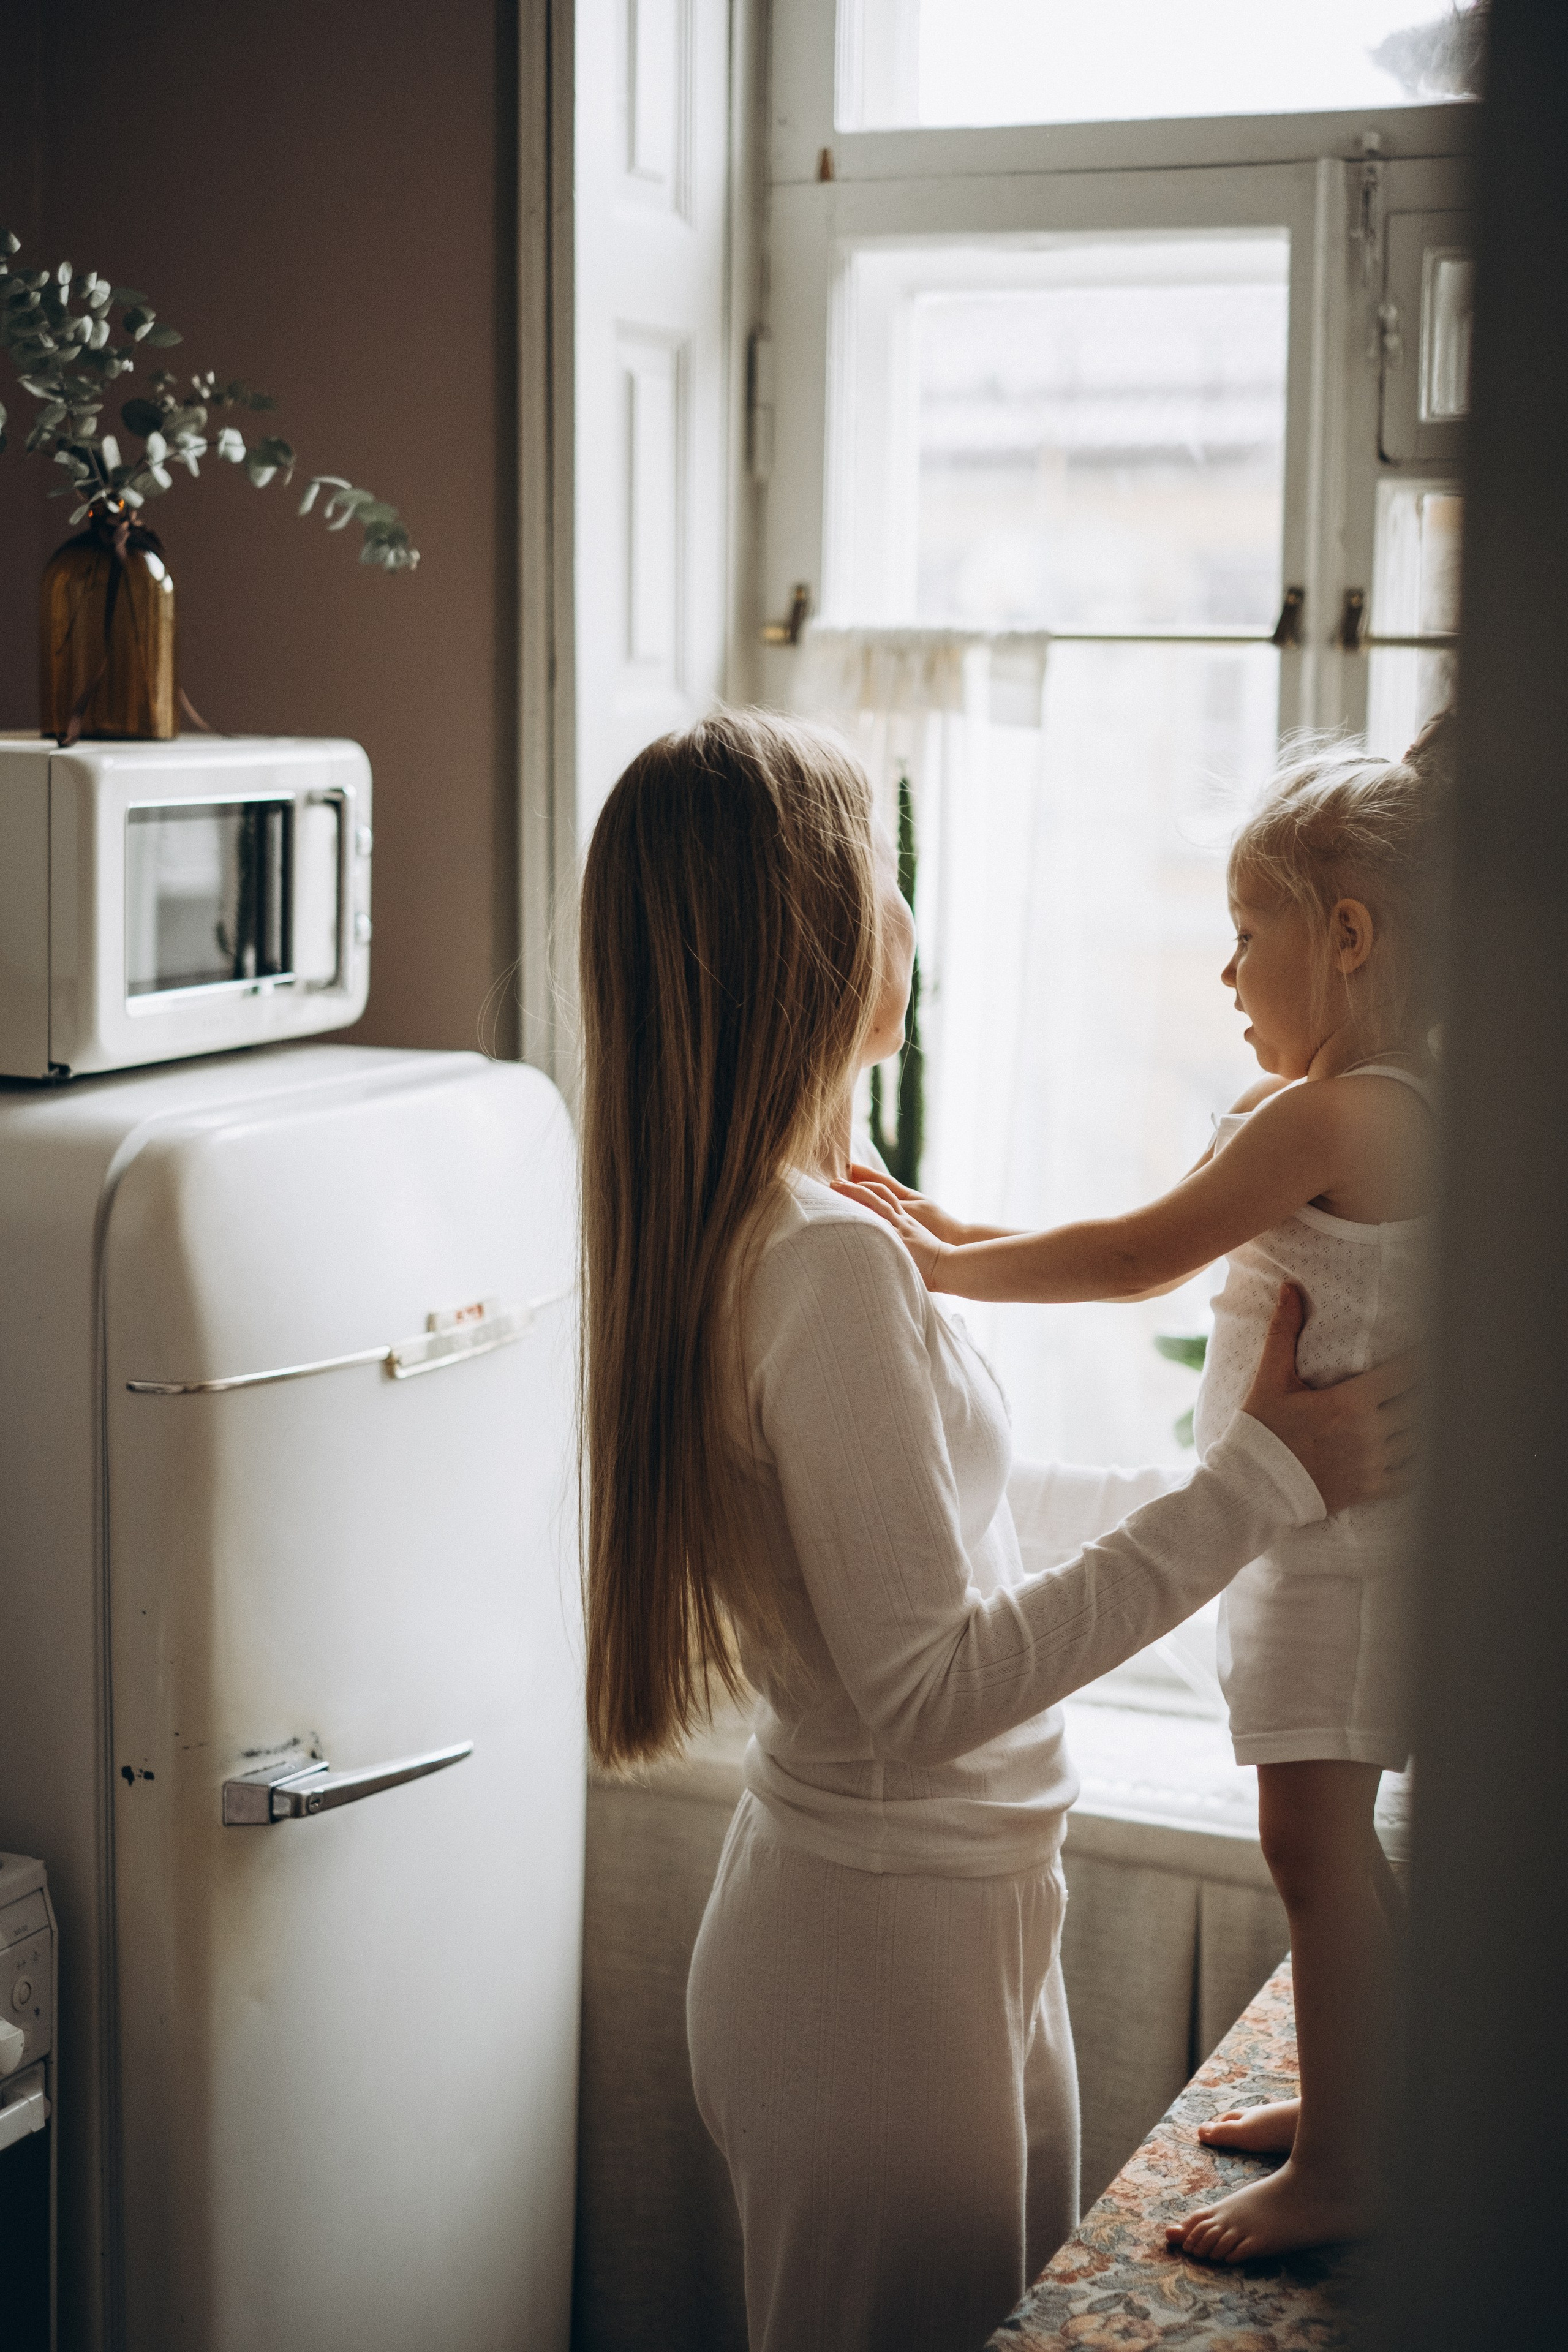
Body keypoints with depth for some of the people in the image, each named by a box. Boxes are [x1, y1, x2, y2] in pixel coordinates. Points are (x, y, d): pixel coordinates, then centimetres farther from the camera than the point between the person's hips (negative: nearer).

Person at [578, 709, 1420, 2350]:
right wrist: (1256, 1488, -23)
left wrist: (1220, 1485, 19)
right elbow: (927, 1689, -26)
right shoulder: (828, 1264, -25)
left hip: (843, 1897, 9)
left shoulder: (721, 1230, 5)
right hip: (891, 1949, -9)